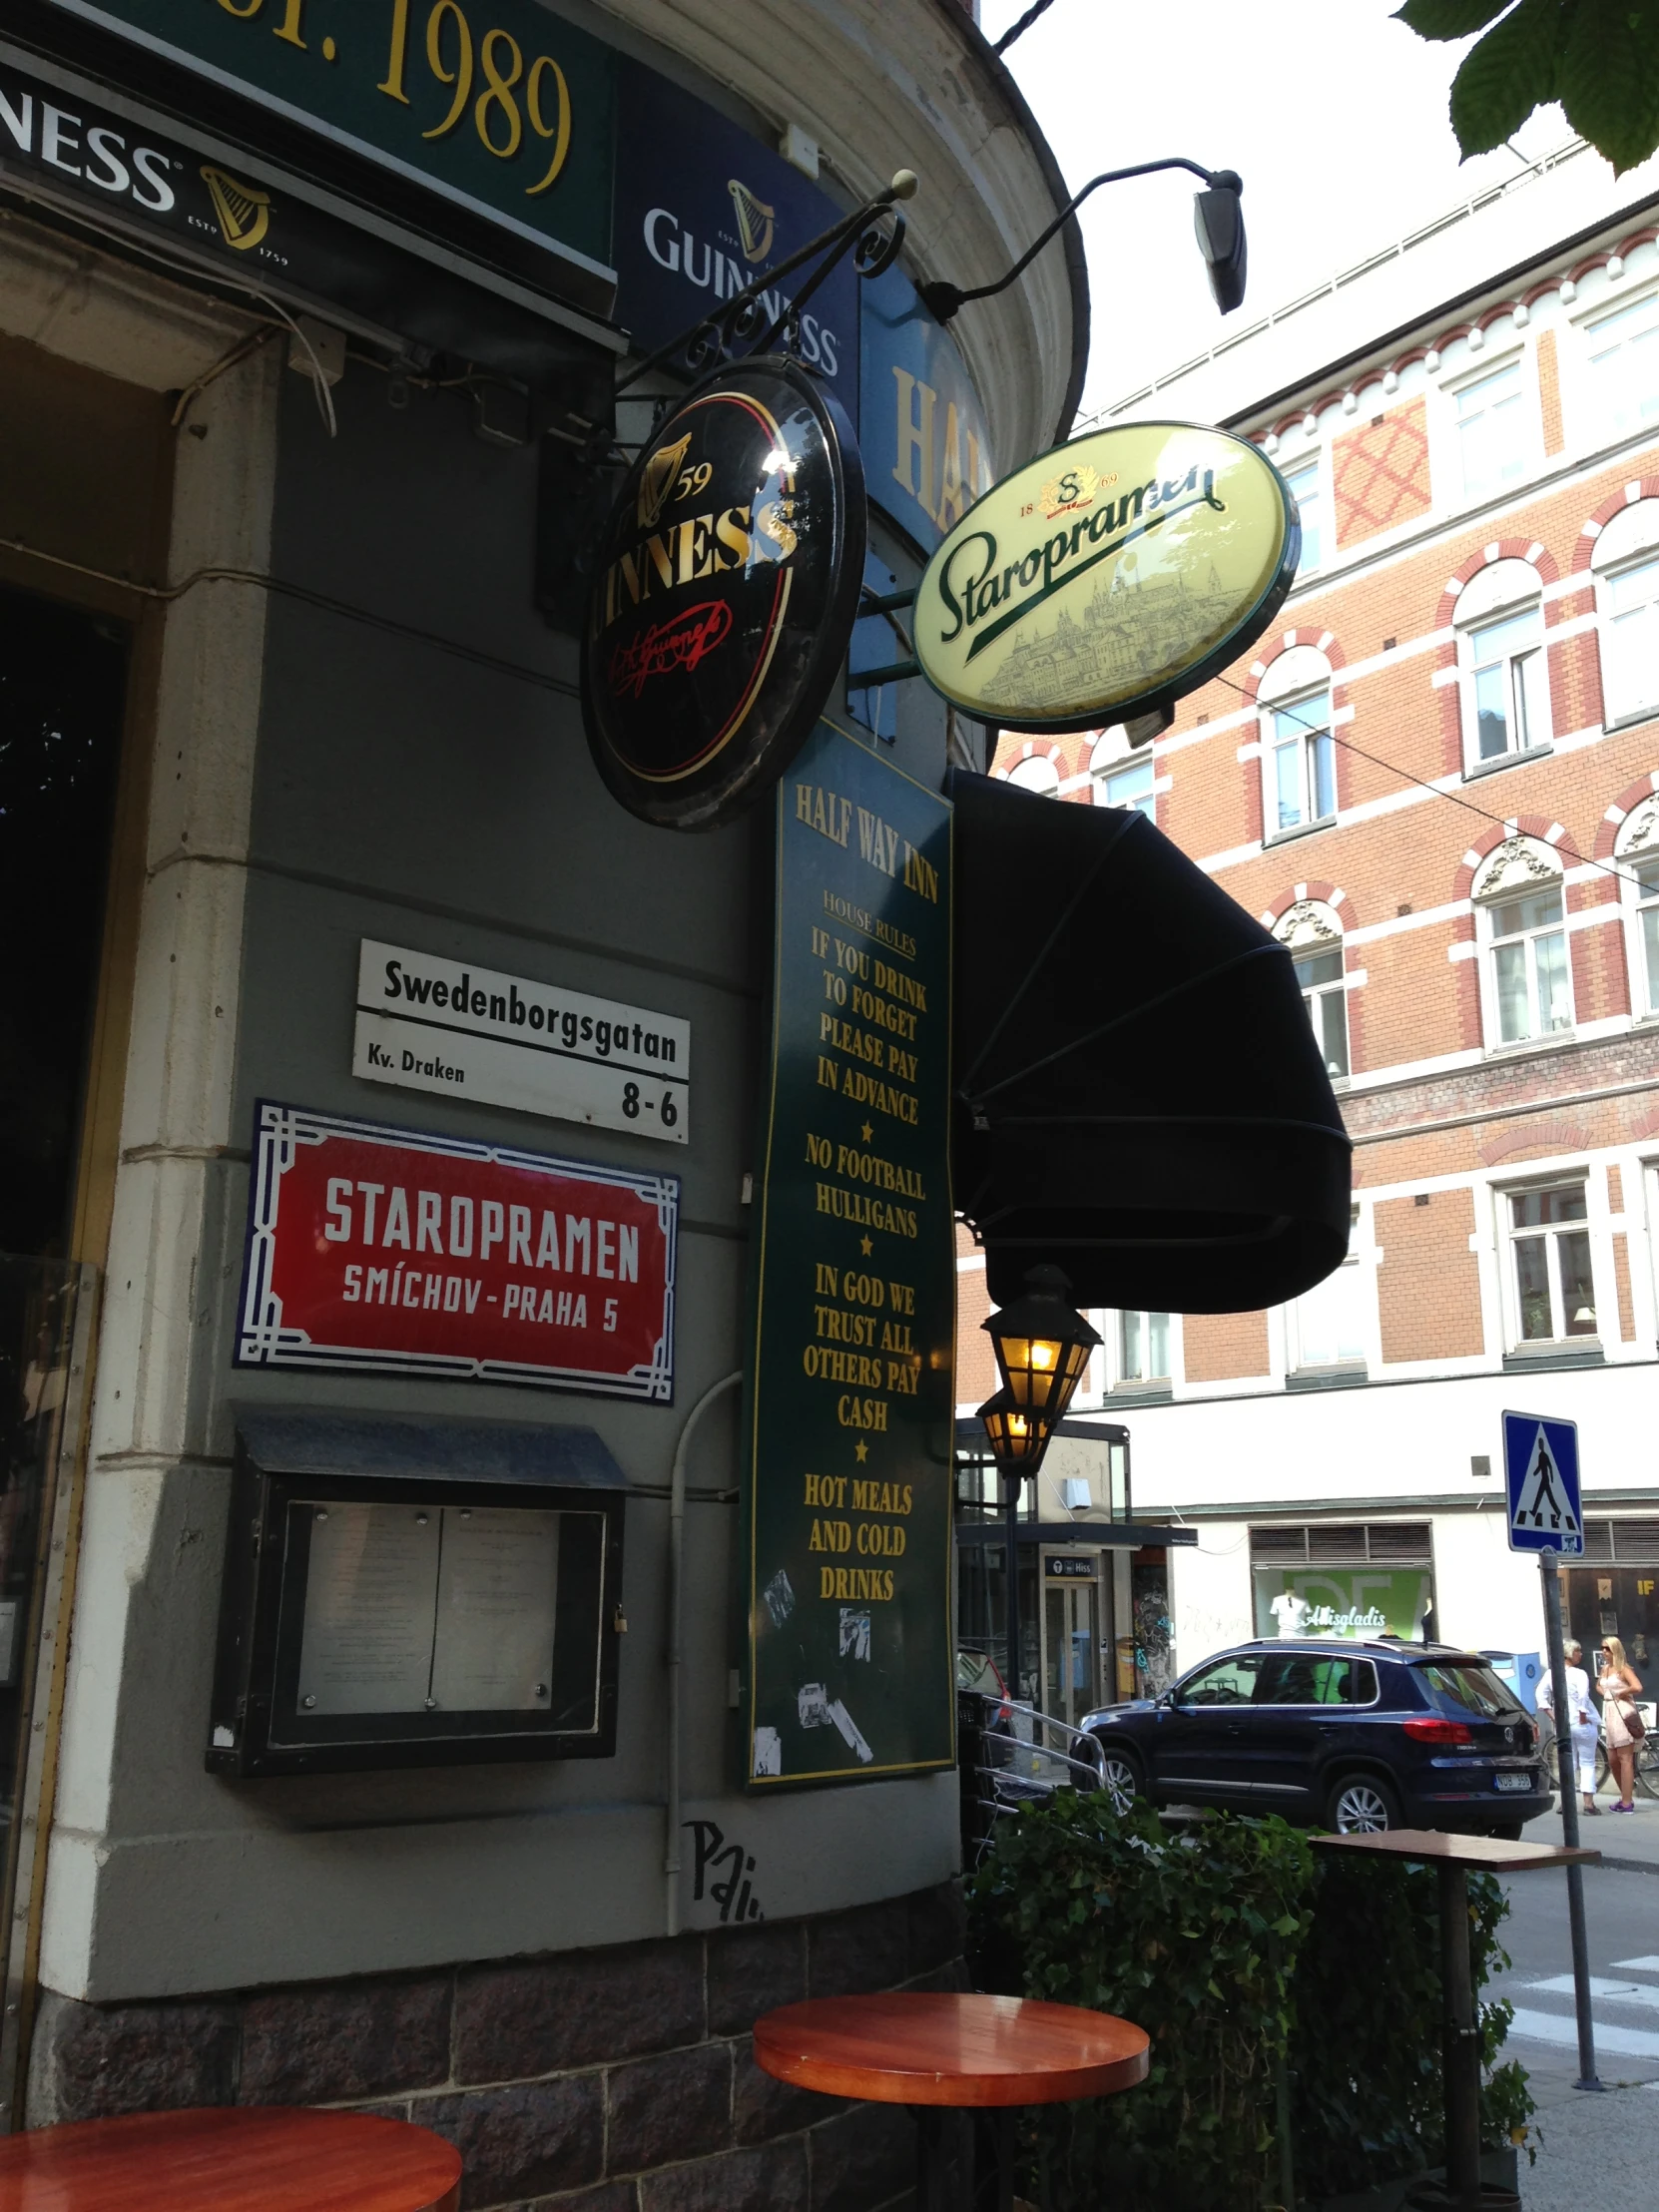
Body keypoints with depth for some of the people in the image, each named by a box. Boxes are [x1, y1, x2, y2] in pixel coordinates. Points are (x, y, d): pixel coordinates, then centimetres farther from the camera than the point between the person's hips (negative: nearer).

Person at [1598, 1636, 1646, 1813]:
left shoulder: (1623, 1668, -10)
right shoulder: (1605, 1668, 13)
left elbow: (1637, 1687, -28)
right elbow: (1598, 1685, 33)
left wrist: (1621, 1694, -13)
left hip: (1623, 1713, -9)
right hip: (1610, 1714, 9)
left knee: (1625, 1759, -6)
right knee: (1613, 1760, 13)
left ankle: (1627, 1803, -3)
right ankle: (1626, 1797, 26)